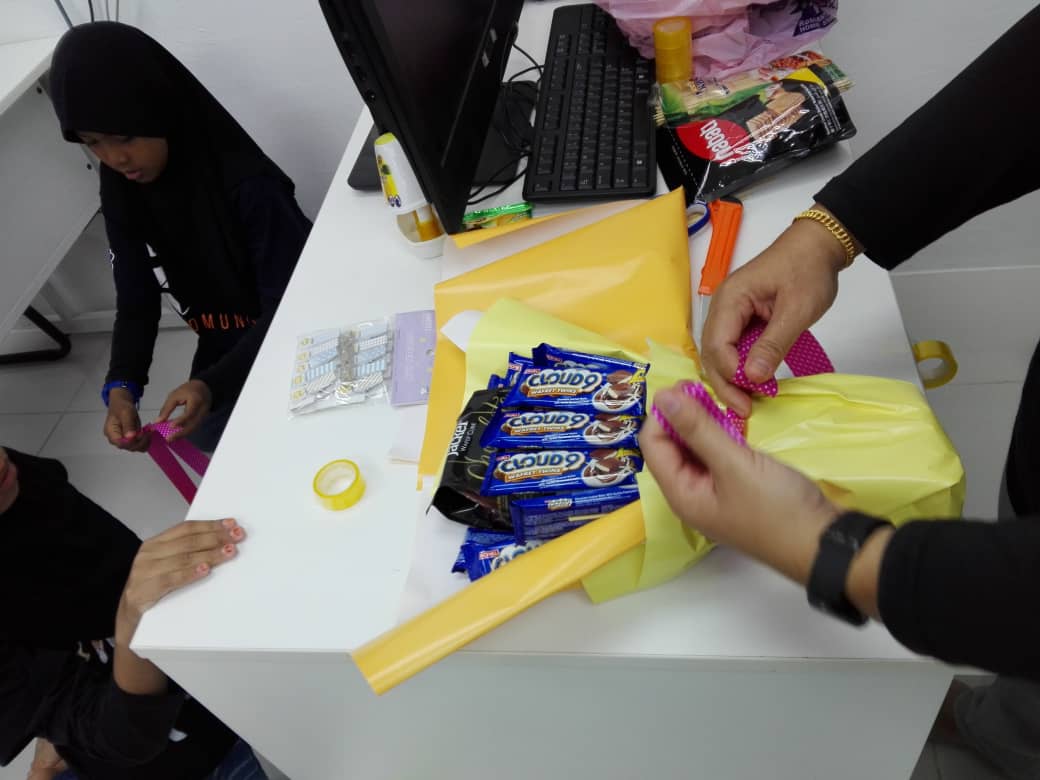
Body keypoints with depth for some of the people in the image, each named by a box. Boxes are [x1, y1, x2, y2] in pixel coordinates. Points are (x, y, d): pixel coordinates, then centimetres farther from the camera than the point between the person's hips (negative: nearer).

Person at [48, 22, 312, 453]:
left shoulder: (248, 185, -26)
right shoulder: (121, 195, -7)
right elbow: (136, 300, -3)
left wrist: (213, 385, -38)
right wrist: (121, 385, -22)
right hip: (225, 349, 6)